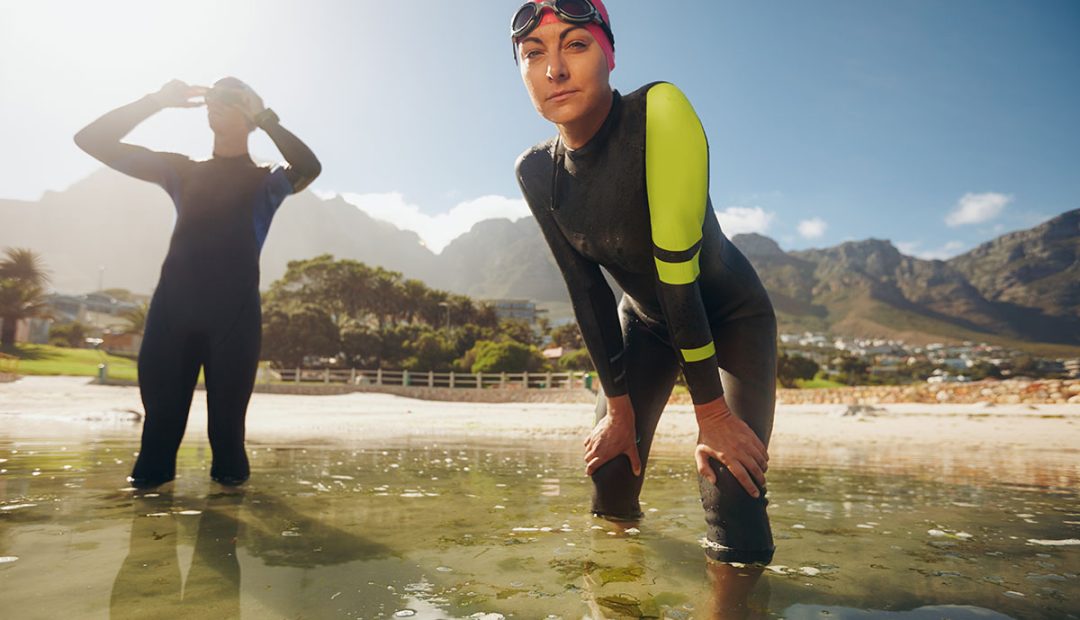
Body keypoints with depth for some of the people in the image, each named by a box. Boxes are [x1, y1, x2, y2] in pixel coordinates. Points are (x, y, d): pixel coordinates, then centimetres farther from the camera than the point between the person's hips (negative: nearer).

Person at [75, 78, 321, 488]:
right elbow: (93, 140, 17)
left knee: (227, 407, -3)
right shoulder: (183, 171, 20)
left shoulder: (264, 181, 11)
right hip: (174, 307, 3)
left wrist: (263, 116, -8)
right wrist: (158, 100, 9)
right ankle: (152, 471, 13)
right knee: (162, 403, 1)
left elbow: (309, 168, -12)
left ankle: (229, 471, 10)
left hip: (235, 312, -3)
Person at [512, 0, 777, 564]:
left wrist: (711, 412, -25)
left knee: (735, 534, -14)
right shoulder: (536, 171, -13)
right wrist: (618, 408, -9)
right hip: (645, 321, 5)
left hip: (729, 315, -4)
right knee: (609, 489, 4)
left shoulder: (660, 111, -30)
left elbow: (677, 270, -32)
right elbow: (585, 290, -10)